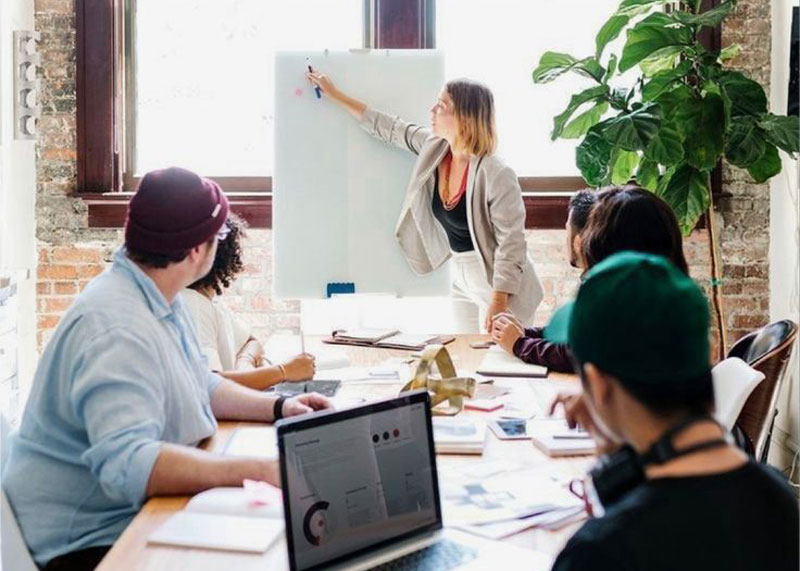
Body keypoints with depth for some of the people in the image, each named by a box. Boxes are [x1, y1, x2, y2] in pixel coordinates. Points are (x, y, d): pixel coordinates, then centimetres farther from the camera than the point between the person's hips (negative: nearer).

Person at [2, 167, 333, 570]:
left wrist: (278, 408, 4)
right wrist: (261, 471, -37)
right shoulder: (117, 329, -26)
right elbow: (127, 464, -36)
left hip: (140, 516, 9)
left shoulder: (161, 299, 6)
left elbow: (201, 385, 20)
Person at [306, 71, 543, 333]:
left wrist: (499, 305, -23)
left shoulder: (497, 176, -25)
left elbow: (511, 244, -22)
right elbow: (389, 128, 11)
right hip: (461, 277, 8)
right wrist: (334, 94, 17)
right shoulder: (434, 147, -3)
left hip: (498, 284, -8)